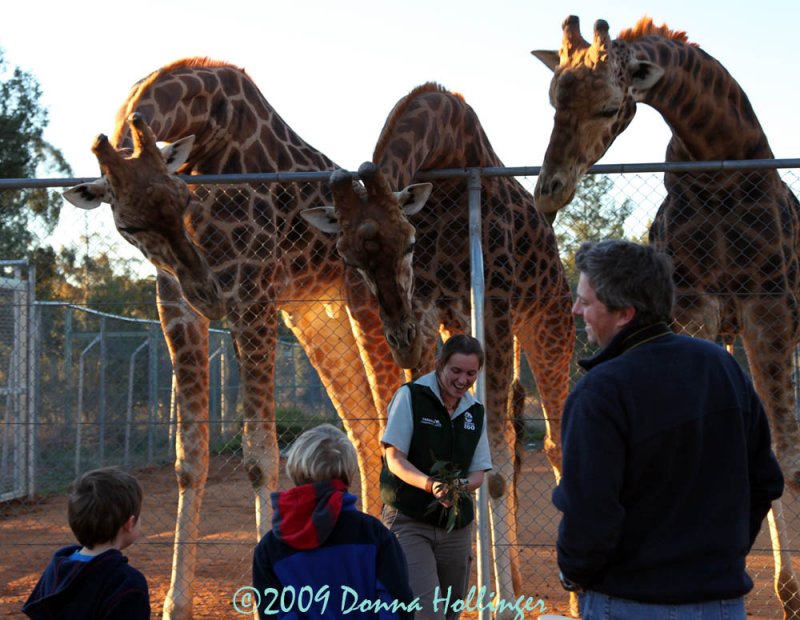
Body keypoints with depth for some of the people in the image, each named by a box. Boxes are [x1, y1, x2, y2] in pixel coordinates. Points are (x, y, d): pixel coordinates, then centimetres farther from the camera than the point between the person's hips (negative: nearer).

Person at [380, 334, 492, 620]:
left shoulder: (475, 412, 10)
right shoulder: (411, 396, -6)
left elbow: (478, 471, 11)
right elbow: (395, 459, -10)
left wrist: (462, 485, -13)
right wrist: (430, 485, -28)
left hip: (455, 527, 6)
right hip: (408, 521, -6)